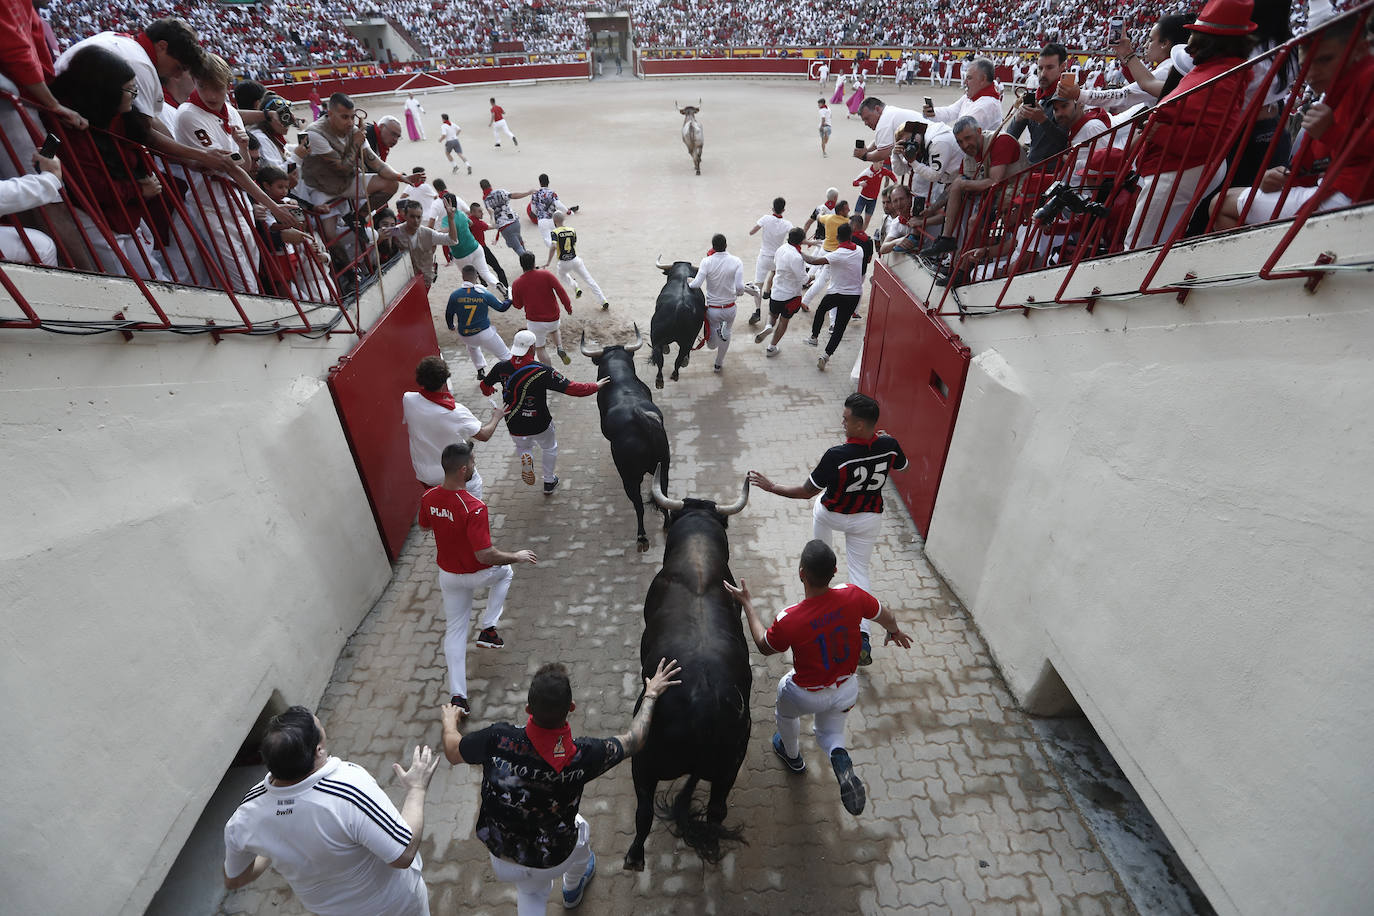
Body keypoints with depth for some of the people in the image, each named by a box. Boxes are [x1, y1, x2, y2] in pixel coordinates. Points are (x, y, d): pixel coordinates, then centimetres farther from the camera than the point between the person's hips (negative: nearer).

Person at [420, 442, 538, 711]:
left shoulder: (428, 498, -14)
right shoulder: (474, 508, -35)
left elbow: (425, 525, 8)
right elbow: (485, 555, -34)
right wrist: (517, 556, -19)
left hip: (447, 574, 5)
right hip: (477, 574, -5)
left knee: (455, 631, 18)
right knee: (504, 572, 30)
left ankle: (457, 695, 22)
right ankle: (487, 629, 24)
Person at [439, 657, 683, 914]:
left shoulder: (498, 739, -34)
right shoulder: (583, 756, -33)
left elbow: (453, 753, -11)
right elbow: (634, 740, -13)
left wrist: (449, 720, 11)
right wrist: (651, 695, 2)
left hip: (501, 860, 0)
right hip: (552, 861, 0)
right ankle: (573, 889, 61)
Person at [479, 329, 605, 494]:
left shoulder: (502, 367, -12)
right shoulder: (542, 371, -23)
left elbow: (485, 386, 8)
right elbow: (572, 388, -22)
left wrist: (490, 391, 33)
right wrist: (595, 386, -7)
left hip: (514, 426, 3)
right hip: (540, 425, -2)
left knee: (522, 447, 32)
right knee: (549, 448, 27)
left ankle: (525, 459, 1)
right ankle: (549, 482, 38)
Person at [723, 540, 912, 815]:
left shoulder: (788, 619, -33)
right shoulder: (852, 596, -25)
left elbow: (765, 647, -10)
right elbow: (885, 616, -2)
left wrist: (747, 603, -3)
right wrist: (895, 631, 21)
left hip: (807, 696, -3)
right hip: (847, 690, 3)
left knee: (785, 700, 32)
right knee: (830, 733, 29)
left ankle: (792, 755, 55)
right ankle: (840, 759, -4)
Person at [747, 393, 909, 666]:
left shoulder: (836, 456, -35)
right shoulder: (889, 446, -20)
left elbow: (807, 491, -25)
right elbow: (901, 466, 5)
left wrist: (771, 487, -15)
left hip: (832, 514, -2)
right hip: (868, 518, 3)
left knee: (819, 507, 34)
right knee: (859, 571, 13)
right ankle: (862, 638, 0)